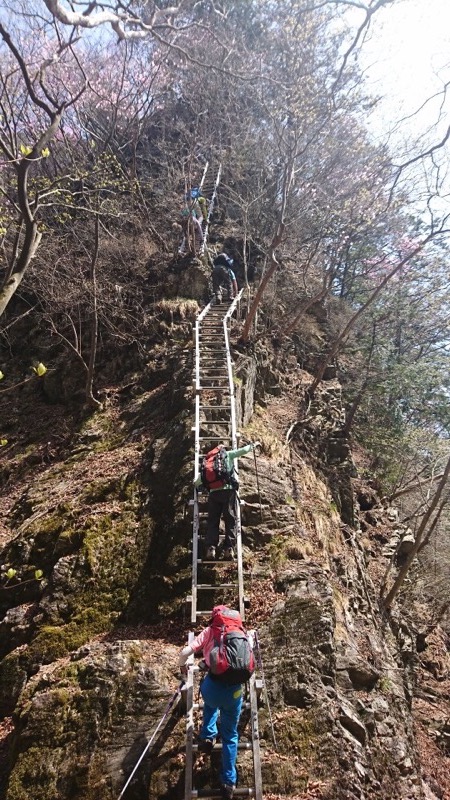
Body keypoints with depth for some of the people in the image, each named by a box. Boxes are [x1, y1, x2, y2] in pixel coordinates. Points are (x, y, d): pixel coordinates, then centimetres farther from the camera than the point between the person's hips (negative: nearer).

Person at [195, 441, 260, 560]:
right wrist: (253, 445, 31)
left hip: (213, 492, 3)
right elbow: (243, 450, 13)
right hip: (229, 490, -2)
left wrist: (196, 486, 44)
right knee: (231, 520, 1)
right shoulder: (227, 454, 12)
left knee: (212, 521, 5)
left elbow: (198, 481, 22)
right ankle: (229, 548, -9)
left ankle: (210, 548, -9)